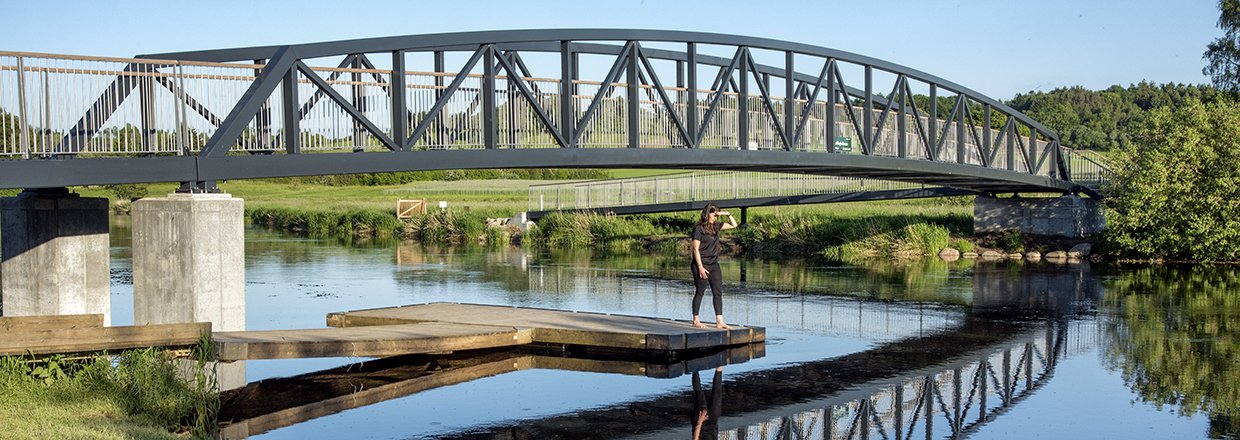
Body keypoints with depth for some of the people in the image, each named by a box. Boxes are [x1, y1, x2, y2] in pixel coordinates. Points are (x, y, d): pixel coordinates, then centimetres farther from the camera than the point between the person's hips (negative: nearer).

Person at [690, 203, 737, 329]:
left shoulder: (716, 226, 10)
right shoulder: (699, 228, -11)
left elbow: (734, 225, 21)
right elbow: (696, 249, -13)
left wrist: (728, 214, 2)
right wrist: (700, 267, -17)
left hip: (714, 265, 7)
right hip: (701, 265, -7)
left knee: (718, 292, 1)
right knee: (700, 292, 1)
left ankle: (719, 322, 1)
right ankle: (696, 320, 11)